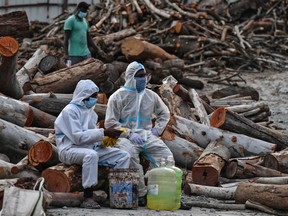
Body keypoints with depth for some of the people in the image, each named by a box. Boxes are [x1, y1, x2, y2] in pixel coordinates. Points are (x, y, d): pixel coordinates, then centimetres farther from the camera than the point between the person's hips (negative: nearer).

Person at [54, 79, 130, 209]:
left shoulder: (90, 111, 15)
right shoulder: (70, 111, -11)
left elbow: (93, 134, 15)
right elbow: (78, 137, -21)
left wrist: (107, 138, -7)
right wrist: (103, 133, -22)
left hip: (90, 148, 8)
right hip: (70, 149, -8)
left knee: (124, 156, -5)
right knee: (91, 154, -41)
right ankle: (87, 198, -39)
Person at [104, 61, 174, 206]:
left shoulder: (151, 96, 16)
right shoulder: (118, 96, 2)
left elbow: (164, 114, 29)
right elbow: (110, 123, -3)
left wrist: (156, 130, 11)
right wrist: (130, 134, -13)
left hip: (147, 136, 4)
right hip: (125, 137, -4)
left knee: (166, 156, -19)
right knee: (130, 155, -37)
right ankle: (141, 193, -29)